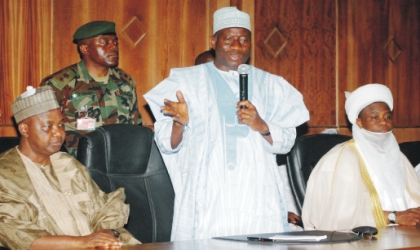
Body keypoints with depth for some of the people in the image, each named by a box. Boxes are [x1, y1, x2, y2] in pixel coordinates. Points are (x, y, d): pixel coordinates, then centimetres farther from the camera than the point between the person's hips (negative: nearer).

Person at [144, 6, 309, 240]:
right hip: (207, 199, -2)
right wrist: (180, 122, -20)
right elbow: (167, 143, 1)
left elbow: (286, 142, 7)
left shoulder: (271, 85, 13)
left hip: (258, 199, 2)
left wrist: (262, 126, -12)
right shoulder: (186, 81, 7)